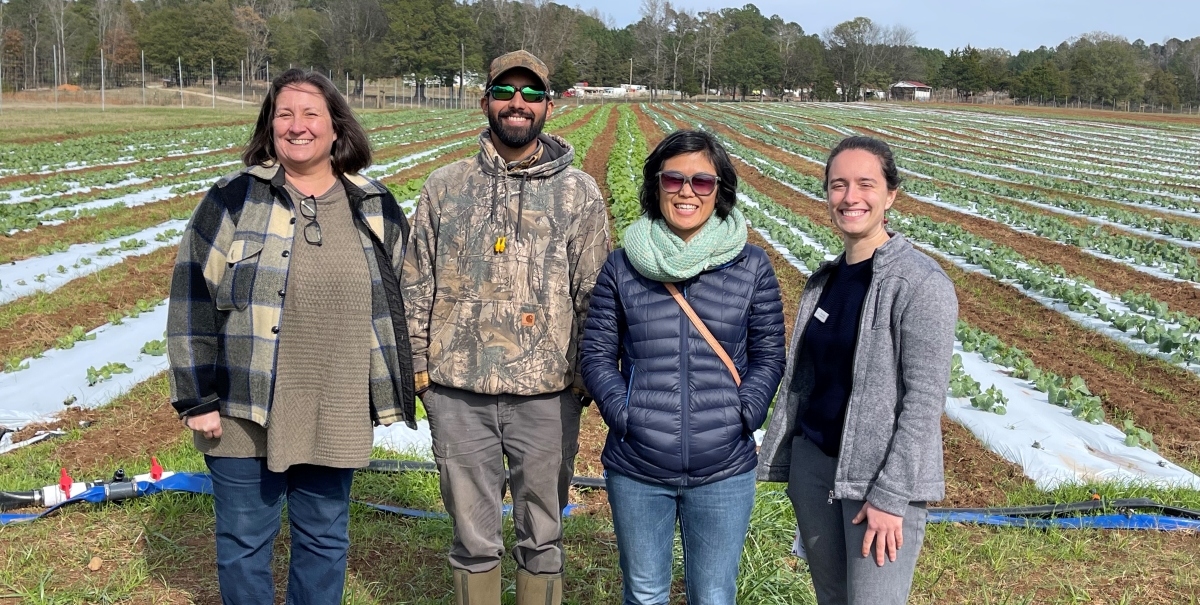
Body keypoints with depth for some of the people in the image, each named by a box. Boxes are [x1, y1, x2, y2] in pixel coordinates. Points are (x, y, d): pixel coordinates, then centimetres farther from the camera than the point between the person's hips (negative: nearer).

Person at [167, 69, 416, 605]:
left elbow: (397, 302, 13)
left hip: (337, 420, 2)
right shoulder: (232, 200, -5)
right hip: (244, 415, -2)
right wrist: (197, 398, -8)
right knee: (244, 542, 10)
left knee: (325, 540, 15)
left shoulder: (375, 209, 4)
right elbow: (191, 302, -5)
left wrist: (393, 392, 12)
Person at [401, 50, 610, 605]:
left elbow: (593, 296, 2)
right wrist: (419, 366, 4)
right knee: (473, 539, 14)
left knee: (542, 538, 13)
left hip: (547, 397, -1)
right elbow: (417, 285, 8)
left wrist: (586, 377, -1)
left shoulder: (579, 193, 1)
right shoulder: (445, 187, 5)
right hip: (457, 396, 1)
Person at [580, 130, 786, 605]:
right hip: (635, 470, 1)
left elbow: (769, 355, 4)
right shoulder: (622, 266, -1)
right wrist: (623, 414, -11)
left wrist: (743, 415, -10)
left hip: (724, 472, 0)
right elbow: (596, 354, 2)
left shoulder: (751, 266, -1)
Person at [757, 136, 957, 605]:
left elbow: (925, 398, -15)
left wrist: (890, 496, -18)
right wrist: (788, 465, 13)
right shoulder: (824, 279, 8)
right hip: (813, 463, 6)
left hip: (883, 476, -6)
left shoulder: (922, 283, -12)